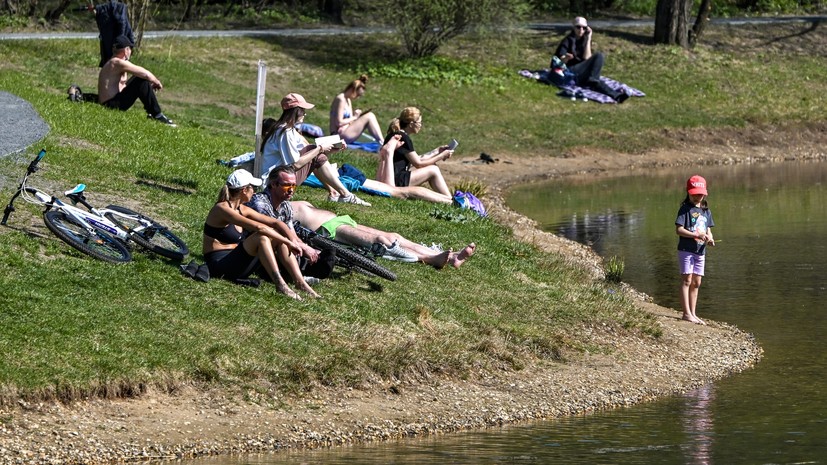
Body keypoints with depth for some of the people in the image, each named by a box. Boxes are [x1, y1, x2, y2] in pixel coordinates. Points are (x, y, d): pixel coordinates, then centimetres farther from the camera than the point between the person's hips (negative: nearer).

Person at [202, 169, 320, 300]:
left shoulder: (242, 210, 12)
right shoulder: (222, 209, -16)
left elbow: (275, 223, 11)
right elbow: (259, 227, -25)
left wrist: (293, 240, -6)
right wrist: (288, 243, -22)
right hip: (219, 265, -9)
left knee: (278, 236, 0)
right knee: (261, 238, -28)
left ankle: (300, 283, -11)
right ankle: (279, 284, -35)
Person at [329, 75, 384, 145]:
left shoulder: (348, 100, 17)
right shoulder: (341, 99, -13)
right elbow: (339, 122, -19)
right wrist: (354, 117, -9)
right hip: (340, 135, -10)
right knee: (369, 116, -13)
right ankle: (382, 143, -15)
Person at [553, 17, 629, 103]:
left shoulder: (584, 40, 14)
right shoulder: (567, 41, 1)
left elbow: (586, 58, -4)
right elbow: (561, 61, -9)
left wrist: (588, 39, -6)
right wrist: (566, 58, -32)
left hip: (581, 72, 5)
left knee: (600, 56, -23)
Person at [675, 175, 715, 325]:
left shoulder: (706, 211, 12)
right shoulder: (685, 209, -7)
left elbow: (708, 230, 16)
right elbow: (679, 229, -14)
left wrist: (710, 239, -7)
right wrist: (697, 235, -22)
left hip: (700, 251, 6)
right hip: (686, 249, -6)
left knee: (696, 283, 9)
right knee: (686, 280, -7)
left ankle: (693, 314, 14)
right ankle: (687, 313, -7)